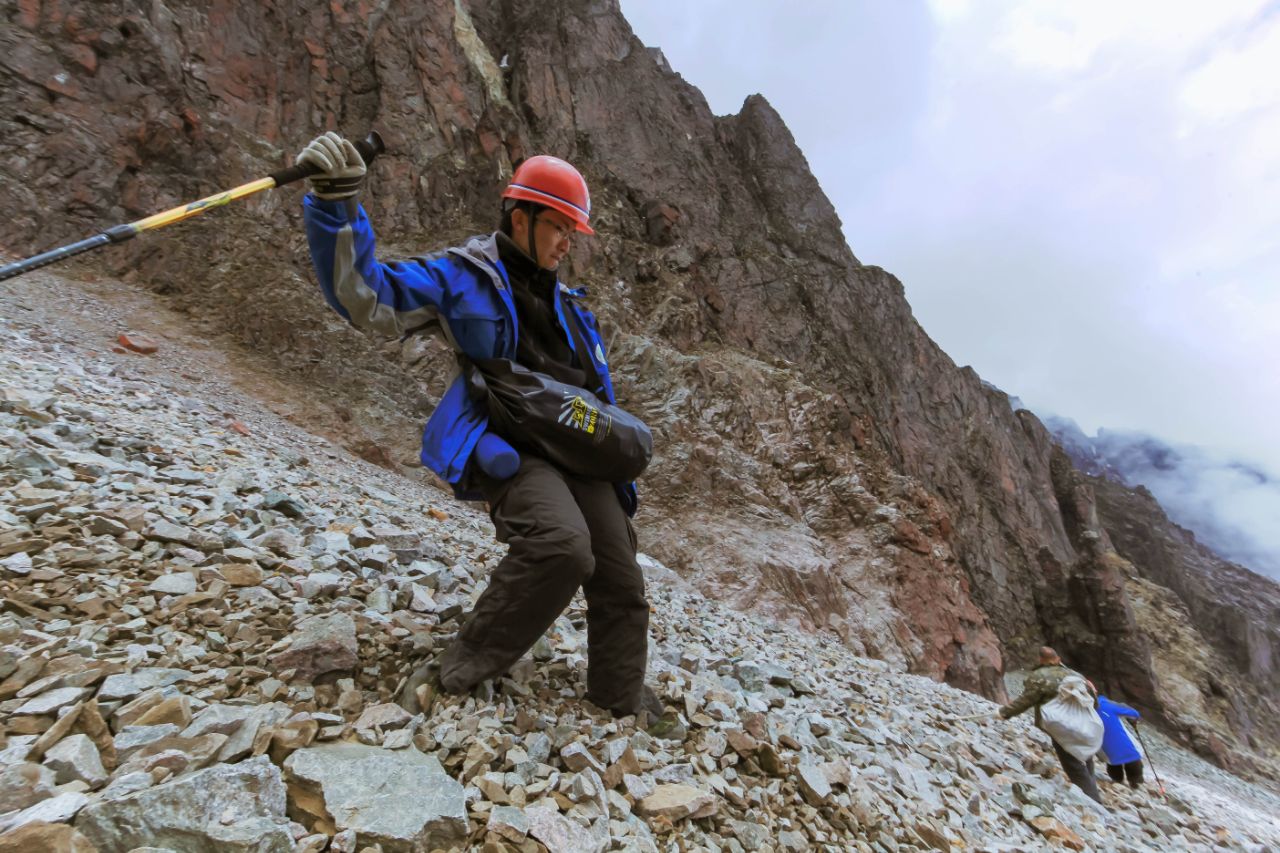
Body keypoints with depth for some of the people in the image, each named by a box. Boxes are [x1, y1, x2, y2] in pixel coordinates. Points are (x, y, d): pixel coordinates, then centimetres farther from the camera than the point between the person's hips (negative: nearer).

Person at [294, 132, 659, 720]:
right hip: (506, 446, -7)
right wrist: (336, 207, -25)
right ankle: (456, 674, -11)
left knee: (620, 583, 6)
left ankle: (623, 701, 30)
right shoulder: (463, 276, 2)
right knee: (561, 545, -35)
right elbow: (367, 297, -11)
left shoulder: (567, 306, 22)